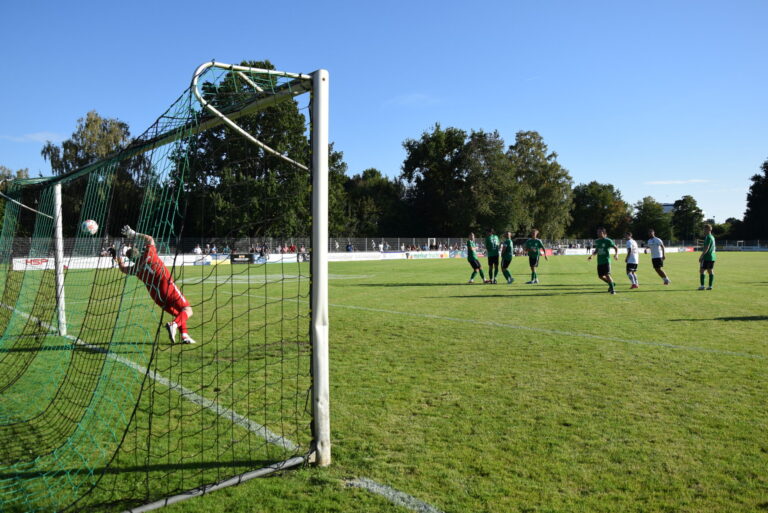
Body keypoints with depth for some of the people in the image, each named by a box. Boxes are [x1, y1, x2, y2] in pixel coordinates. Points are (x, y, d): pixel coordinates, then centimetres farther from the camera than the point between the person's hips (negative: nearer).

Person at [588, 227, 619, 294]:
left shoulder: (608, 241, -7)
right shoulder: (597, 241, 10)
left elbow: (616, 248, -2)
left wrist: (616, 254, -19)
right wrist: (592, 255, 6)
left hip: (606, 260, -6)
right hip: (599, 261, 6)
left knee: (607, 275, -16)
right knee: (601, 276, 8)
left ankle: (612, 289, -3)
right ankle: (612, 284, 32)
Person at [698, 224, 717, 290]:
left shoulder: (708, 237, -13)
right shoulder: (712, 237, 17)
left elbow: (706, 248, -19)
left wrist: (701, 256, -17)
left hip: (707, 257, -9)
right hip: (713, 257, 9)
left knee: (701, 270, -6)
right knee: (710, 271, 8)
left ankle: (702, 286, -8)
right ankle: (710, 286, 9)